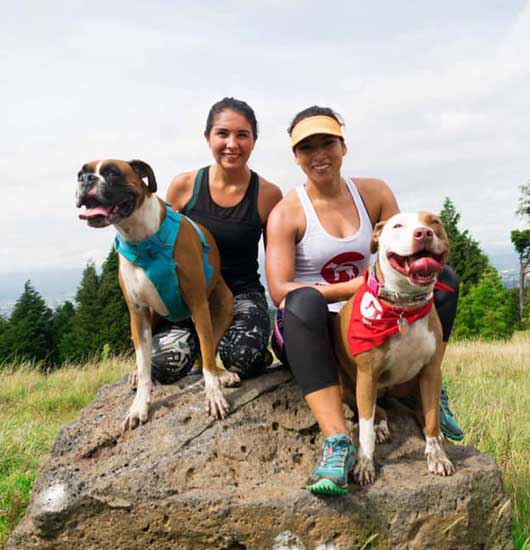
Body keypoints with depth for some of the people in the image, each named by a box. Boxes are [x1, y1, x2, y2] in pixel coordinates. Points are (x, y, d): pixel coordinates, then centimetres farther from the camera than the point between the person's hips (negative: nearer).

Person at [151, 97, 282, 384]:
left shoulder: (268, 195, -3)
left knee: (242, 356, -33)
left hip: (242, 294, -1)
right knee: (165, 362, -26)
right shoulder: (183, 186, -2)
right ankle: (198, 339, 10)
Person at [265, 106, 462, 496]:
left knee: (444, 278, -10)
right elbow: (279, 291, -19)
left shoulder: (374, 193, 6)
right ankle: (337, 440, -44)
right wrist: (353, 287, -27)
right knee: (303, 301, -39)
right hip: (306, 330, -4)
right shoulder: (286, 213, -8)